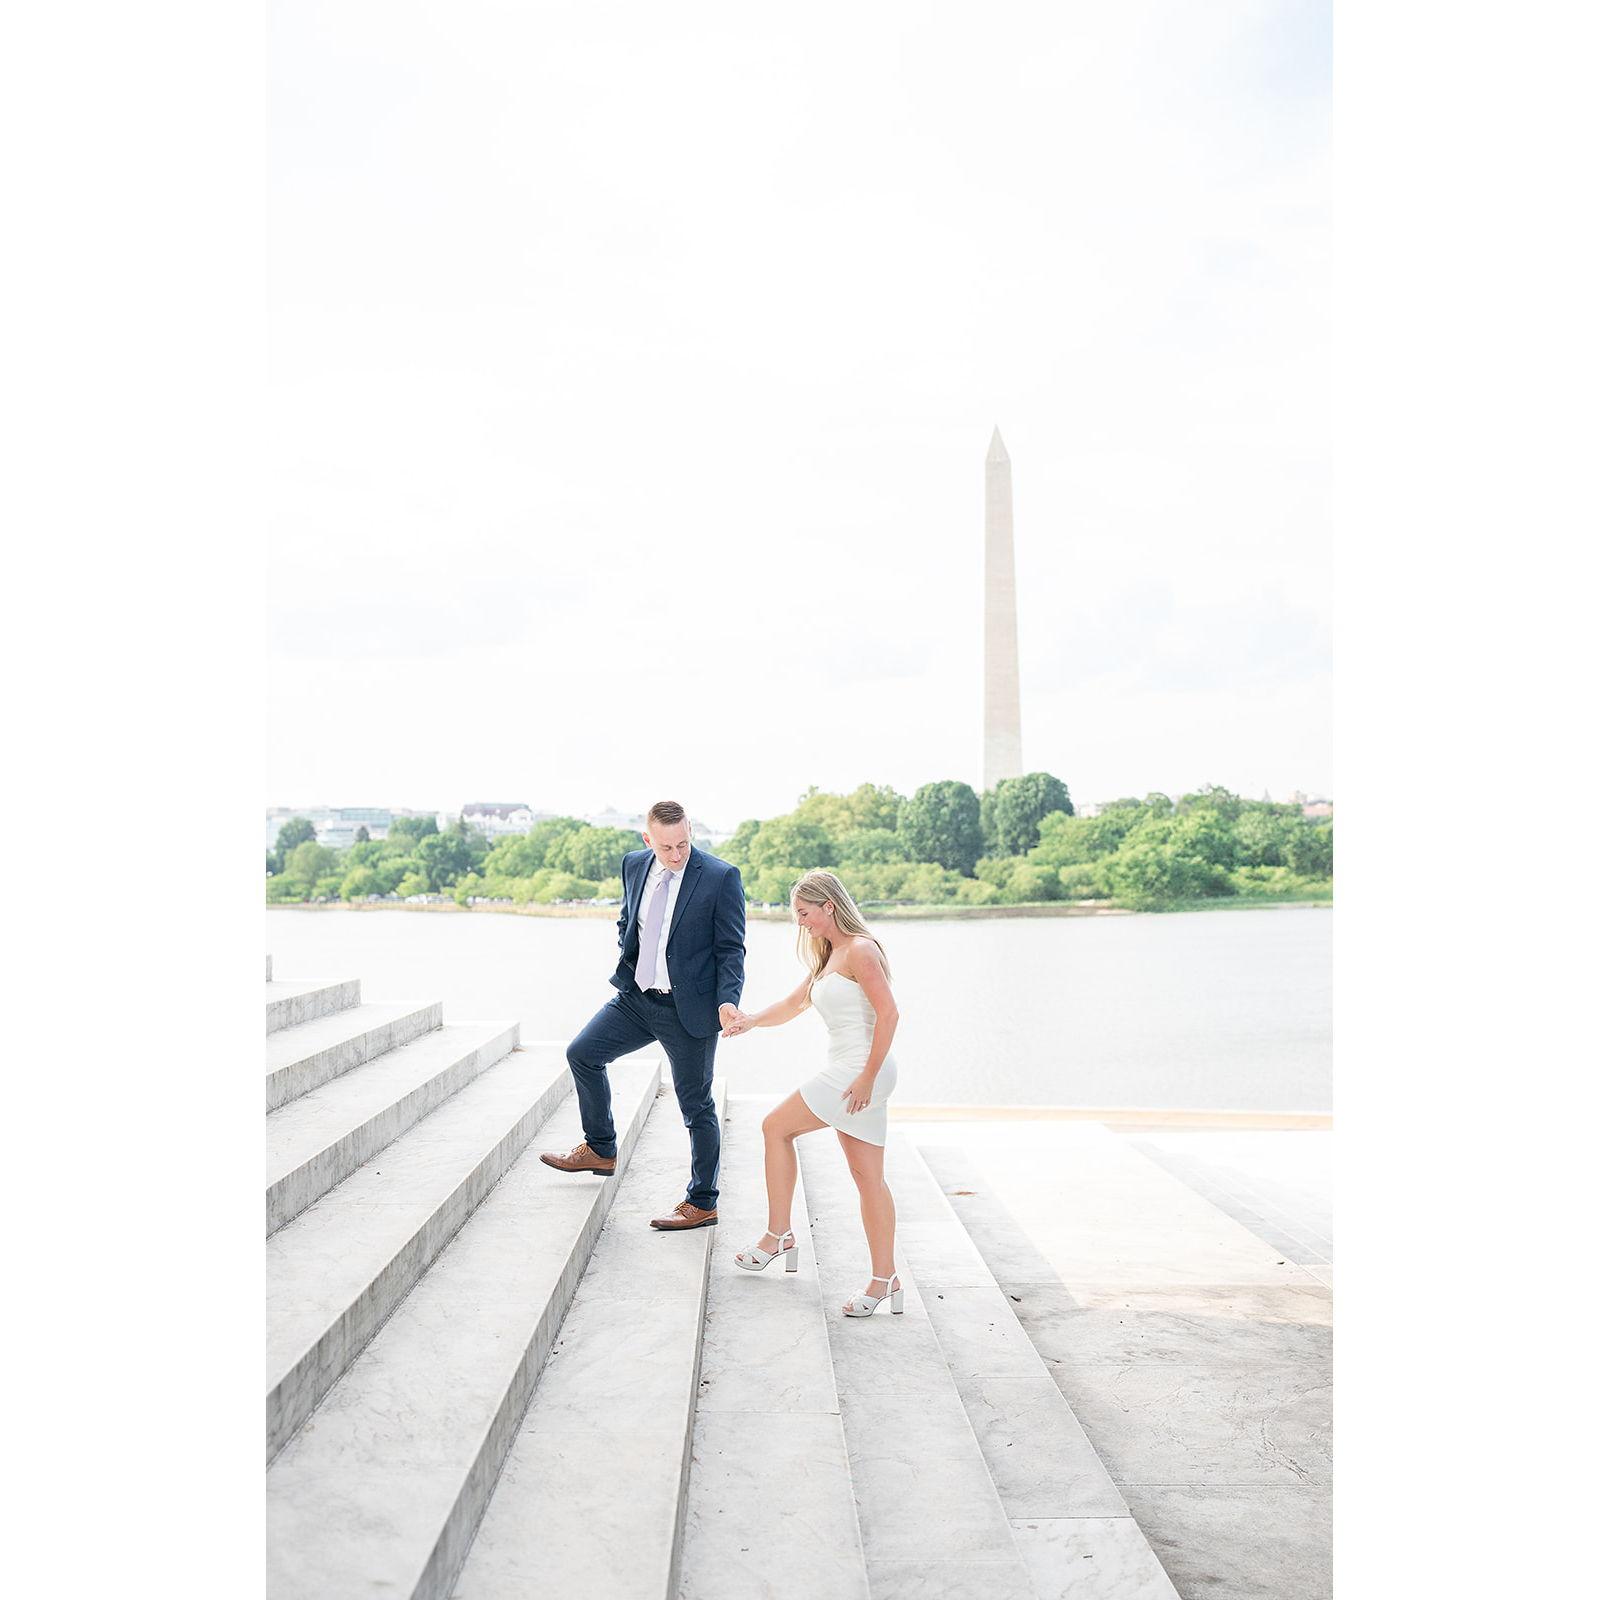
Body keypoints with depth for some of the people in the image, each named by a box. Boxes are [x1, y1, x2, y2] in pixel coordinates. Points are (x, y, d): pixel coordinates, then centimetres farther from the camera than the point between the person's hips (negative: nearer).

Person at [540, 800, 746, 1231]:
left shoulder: (720, 877, -13)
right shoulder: (634, 865, 4)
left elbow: (730, 948, -10)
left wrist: (727, 999, -22)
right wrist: (629, 960, 4)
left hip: (688, 1009, -6)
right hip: (636, 997, 6)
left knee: (696, 1106, 2)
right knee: (582, 1053, 7)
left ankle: (702, 1203, 15)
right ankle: (601, 1150, 26)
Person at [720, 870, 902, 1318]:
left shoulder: (860, 950, -12)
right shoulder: (829, 957, 18)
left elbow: (888, 1013, -20)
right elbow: (793, 1004, 26)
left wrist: (868, 1076, -21)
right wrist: (752, 1020, 9)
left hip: (861, 1072, -10)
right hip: (847, 1073, 10)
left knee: (776, 1126, 1)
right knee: (867, 1177, 7)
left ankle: (779, 1235, 9)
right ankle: (885, 1278, 9)